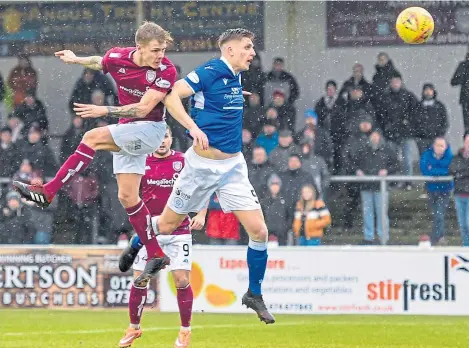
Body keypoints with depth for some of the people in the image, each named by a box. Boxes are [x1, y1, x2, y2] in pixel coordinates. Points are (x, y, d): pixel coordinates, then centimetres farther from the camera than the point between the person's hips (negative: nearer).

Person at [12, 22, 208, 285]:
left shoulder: (166, 71, -21)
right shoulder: (117, 58, -7)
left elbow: (143, 109, -24)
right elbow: (100, 63, 20)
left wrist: (105, 111, -30)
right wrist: (75, 60, 28)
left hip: (150, 129, -6)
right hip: (127, 132, 7)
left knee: (93, 138, -25)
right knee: (127, 196, 3)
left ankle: (47, 193, -23)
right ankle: (156, 254, 10)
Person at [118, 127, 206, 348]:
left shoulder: (184, 162, -3)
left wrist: (201, 215, -13)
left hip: (179, 232, -2)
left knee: (182, 280, -8)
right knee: (139, 280, 1)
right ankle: (134, 328, 18)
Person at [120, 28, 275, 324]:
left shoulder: (235, 78, 8)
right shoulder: (211, 72, -15)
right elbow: (171, 97, -22)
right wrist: (193, 127, -30)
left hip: (233, 165, 6)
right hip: (203, 164, -6)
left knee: (259, 230, -4)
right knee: (168, 225, 9)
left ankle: (254, 294, 12)